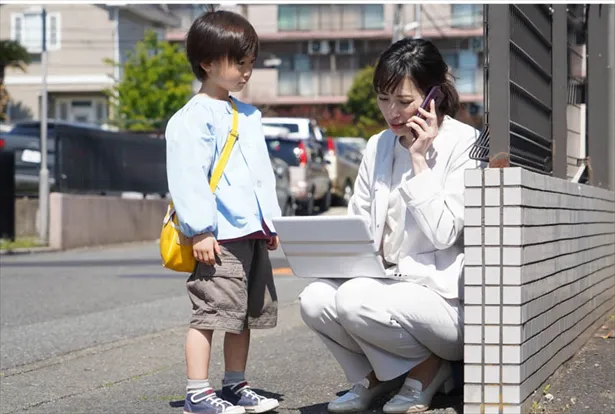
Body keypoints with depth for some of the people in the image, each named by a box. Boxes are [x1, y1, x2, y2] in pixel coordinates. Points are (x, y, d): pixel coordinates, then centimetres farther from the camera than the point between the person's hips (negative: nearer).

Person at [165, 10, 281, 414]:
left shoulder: (249, 115, 18)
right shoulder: (192, 118, -10)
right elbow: (188, 178, -15)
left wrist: (271, 222, 20)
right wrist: (200, 230, -20)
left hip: (253, 233, 9)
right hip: (219, 236, -9)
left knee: (246, 314, 14)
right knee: (210, 312, -8)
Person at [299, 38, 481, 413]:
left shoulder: (465, 143, -8)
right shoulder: (378, 146, 10)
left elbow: (443, 234, -17)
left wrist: (419, 161, -16)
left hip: (445, 298, -6)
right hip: (391, 283, 6)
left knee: (356, 299, -30)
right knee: (314, 299, -20)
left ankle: (427, 368, -2)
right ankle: (373, 377, 7)